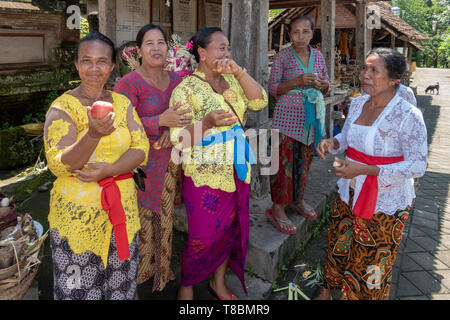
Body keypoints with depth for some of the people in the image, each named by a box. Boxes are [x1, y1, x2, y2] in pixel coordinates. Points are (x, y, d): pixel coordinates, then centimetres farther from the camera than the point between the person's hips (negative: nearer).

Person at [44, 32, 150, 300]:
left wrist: (109, 170, -18)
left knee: (121, 287, 14)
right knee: (78, 289, 8)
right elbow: (57, 164, -17)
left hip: (122, 207, 3)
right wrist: (93, 134, -34)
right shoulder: (62, 107, -6)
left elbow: (141, 149, -1)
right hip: (77, 210, -3)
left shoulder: (123, 103, 6)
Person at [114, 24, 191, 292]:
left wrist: (173, 130, -10)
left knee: (165, 215, 14)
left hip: (168, 161, 5)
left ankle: (162, 267, 34)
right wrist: (161, 121, -28)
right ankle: (140, 270, 27)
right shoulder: (128, 84, -11)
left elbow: (185, 116, 12)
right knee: (141, 217, 4)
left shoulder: (176, 80, 5)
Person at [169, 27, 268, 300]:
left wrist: (239, 71, -10)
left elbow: (260, 102, -2)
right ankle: (186, 286, 31)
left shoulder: (230, 80, 9)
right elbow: (179, 139, -17)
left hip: (237, 171, 6)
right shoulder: (186, 89, -10)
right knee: (204, 237, 3)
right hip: (205, 175, -6)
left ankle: (218, 281, 38)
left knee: (231, 228, 16)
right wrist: (207, 123, -34)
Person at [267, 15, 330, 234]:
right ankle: (277, 208, 6)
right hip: (288, 115, -5)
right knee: (284, 161, -5)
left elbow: (326, 86, 17)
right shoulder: (283, 57, -4)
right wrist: (297, 81, -19)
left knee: (304, 160, 13)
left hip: (312, 116, 5)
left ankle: (297, 199, 31)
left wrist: (324, 84, -7)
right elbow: (273, 88, -6)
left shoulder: (318, 56, 9)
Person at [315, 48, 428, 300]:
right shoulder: (358, 103, 0)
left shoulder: (408, 115, -20)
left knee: (372, 262, 10)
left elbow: (418, 165, -20)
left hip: (385, 203, -6)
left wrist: (365, 170, -30)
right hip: (350, 193, 6)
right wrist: (332, 142, -9)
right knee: (339, 247, 21)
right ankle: (328, 289, 45)